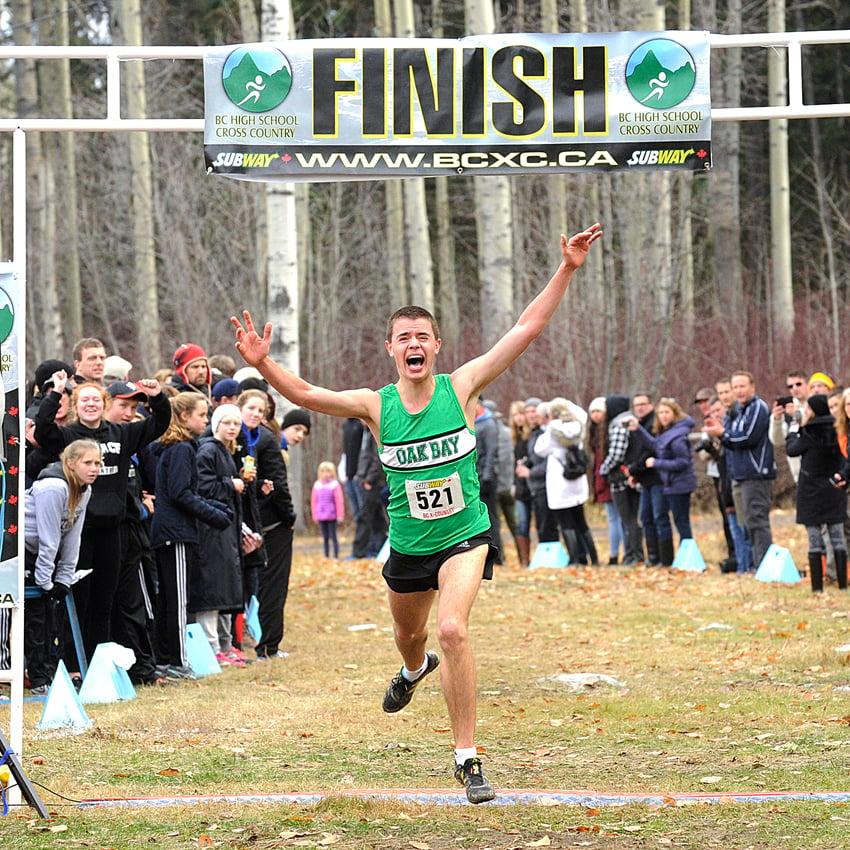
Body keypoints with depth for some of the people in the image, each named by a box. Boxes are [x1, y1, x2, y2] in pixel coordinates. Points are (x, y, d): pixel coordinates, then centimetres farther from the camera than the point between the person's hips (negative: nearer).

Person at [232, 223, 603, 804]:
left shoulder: (462, 387, -10)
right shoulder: (376, 406, -7)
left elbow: (527, 329, -12)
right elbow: (305, 394, -12)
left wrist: (567, 270, -19)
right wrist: (263, 364, -30)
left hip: (464, 536, -3)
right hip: (408, 543, 3)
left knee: (453, 629, -25)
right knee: (408, 632, 25)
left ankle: (468, 758, -17)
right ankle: (415, 669, 67)